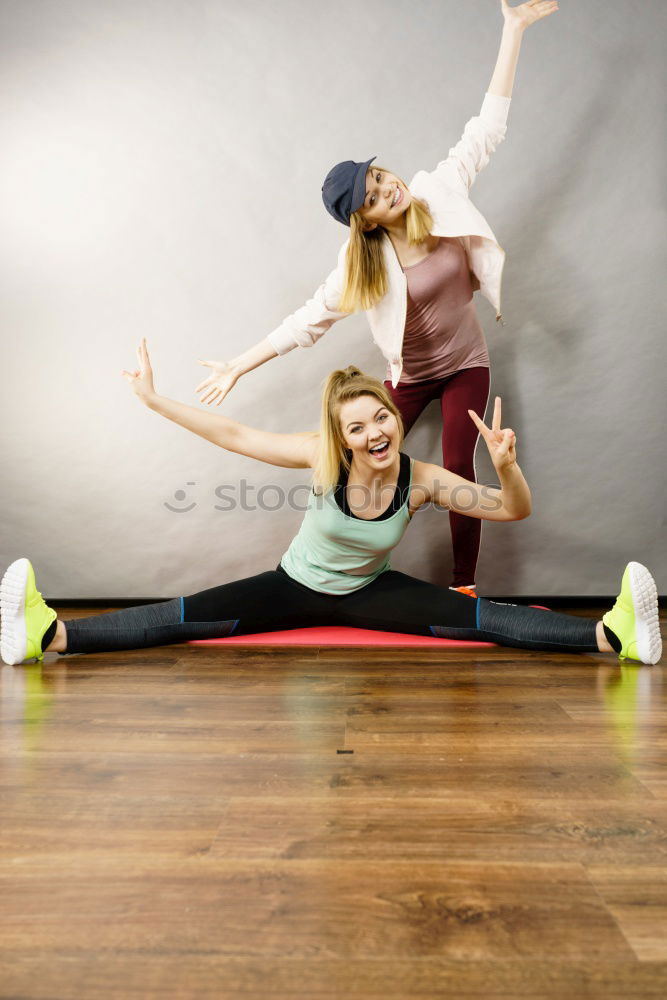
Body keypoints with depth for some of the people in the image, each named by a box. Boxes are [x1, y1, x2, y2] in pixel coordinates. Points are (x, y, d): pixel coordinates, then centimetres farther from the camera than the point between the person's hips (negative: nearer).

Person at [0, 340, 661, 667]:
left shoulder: (422, 480, -20)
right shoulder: (322, 459, -22)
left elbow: (514, 510, -19)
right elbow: (235, 437, -18)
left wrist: (505, 464, -41)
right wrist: (154, 399, -17)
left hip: (370, 594, 1)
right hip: (296, 587, 0)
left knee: (478, 618, -21)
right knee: (185, 617, -18)